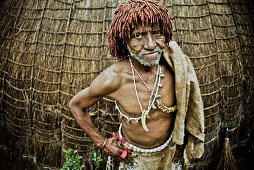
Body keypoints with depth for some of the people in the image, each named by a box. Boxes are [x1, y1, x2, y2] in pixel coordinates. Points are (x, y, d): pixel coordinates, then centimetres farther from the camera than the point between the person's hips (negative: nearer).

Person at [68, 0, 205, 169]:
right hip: (133, 155, -2)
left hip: (169, 152, 3)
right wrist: (102, 142, -9)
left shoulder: (176, 66, -23)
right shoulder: (113, 77, -31)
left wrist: (182, 142, 6)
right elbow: (76, 105, -13)